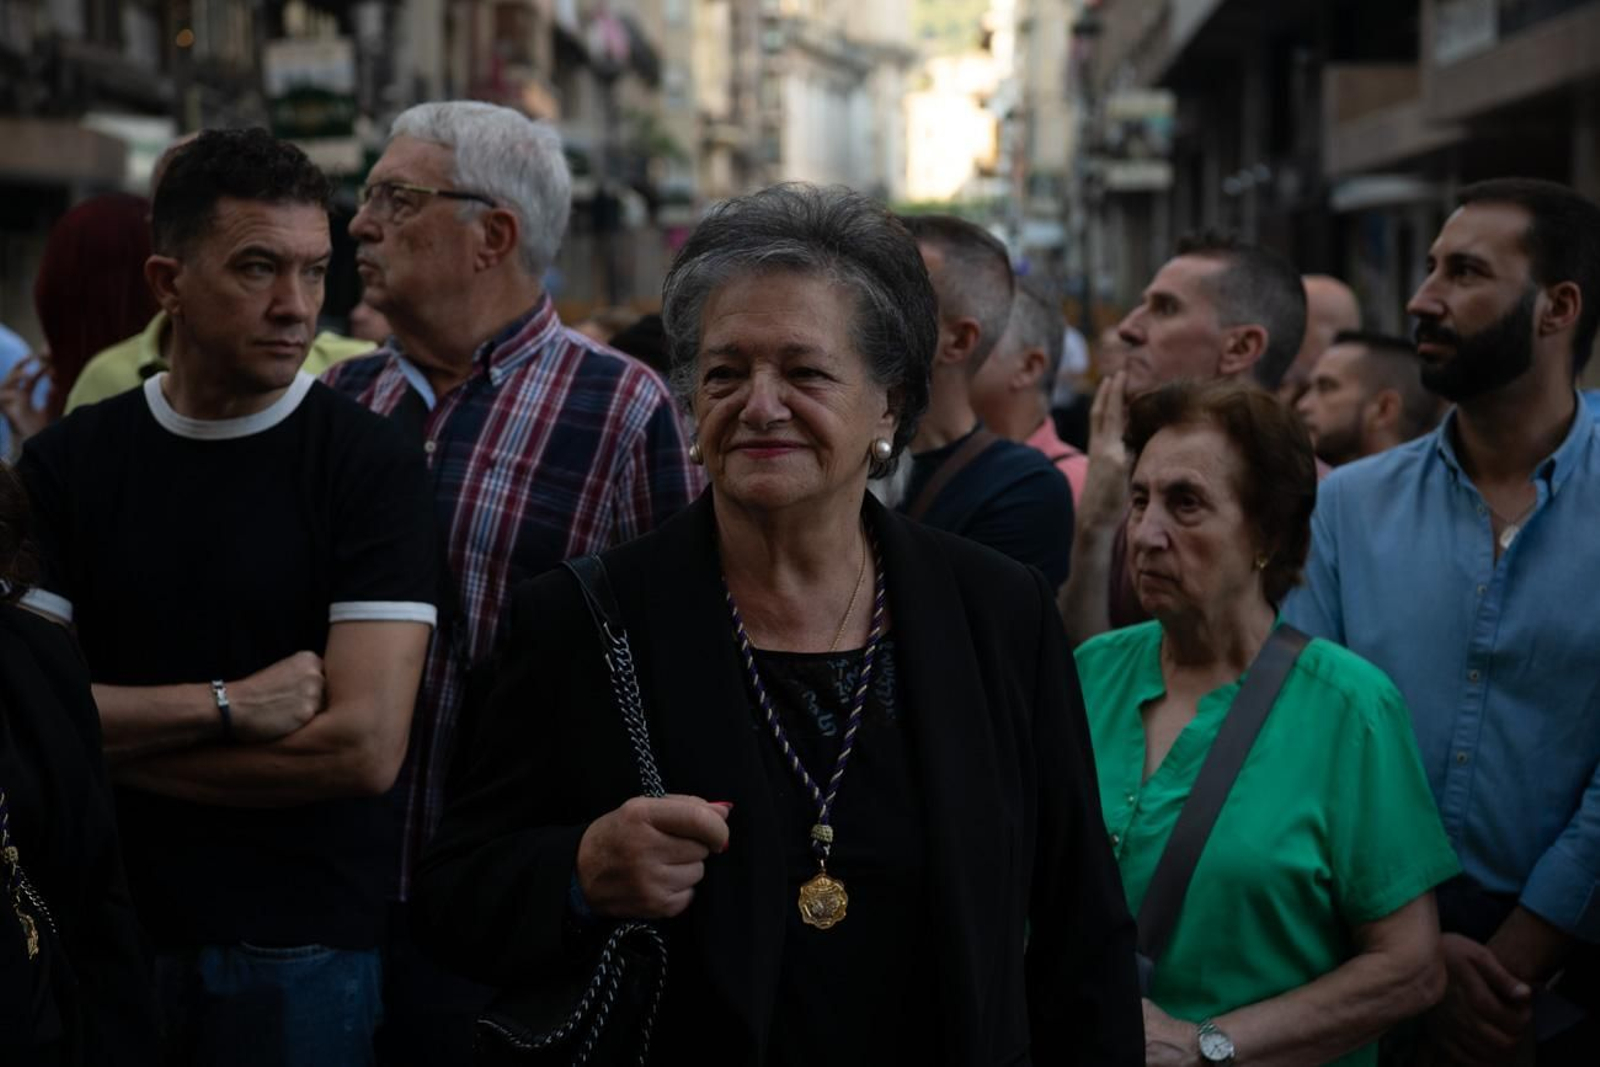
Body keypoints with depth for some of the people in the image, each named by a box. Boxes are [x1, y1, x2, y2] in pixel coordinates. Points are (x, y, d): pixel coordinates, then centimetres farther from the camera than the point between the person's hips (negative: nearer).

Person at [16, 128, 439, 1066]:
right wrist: (225, 707, -16)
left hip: (302, 944, -3)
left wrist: (110, 739, -8)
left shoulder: (369, 463, -8)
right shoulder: (66, 463, 2)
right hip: (109, 926, 3)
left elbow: (365, 748, -17)